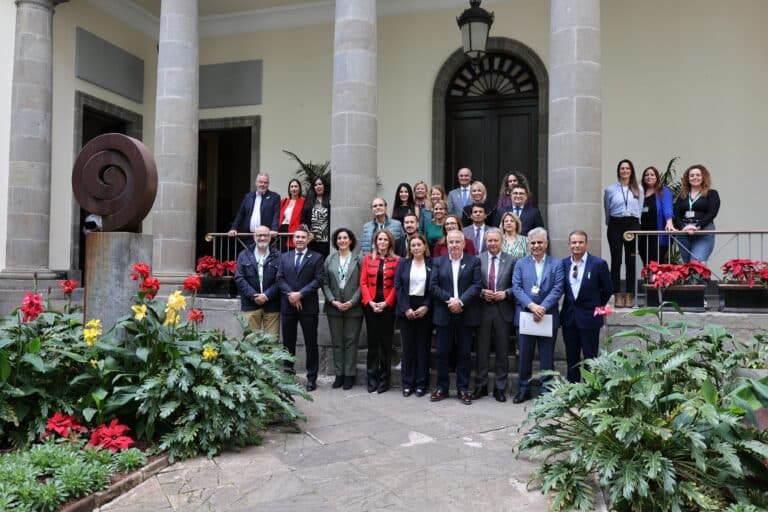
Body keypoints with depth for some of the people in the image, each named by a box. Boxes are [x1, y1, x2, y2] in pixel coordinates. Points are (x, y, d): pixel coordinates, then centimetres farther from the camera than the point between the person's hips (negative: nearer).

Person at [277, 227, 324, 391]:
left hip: (308, 306, -3)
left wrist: (300, 294, -15)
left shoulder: (316, 257, 2)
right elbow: (280, 279, 4)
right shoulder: (284, 257, 12)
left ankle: (312, 377, 10)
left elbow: (318, 280, -7)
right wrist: (290, 294, -12)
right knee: (288, 342, 11)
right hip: (288, 305, 3)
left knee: (311, 343, 2)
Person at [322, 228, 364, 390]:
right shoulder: (329, 260, 8)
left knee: (351, 342, 2)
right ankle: (339, 374, 16)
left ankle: (350, 375, 11)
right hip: (334, 308, 3)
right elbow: (325, 283, 4)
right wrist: (333, 301, -7)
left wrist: (351, 302, -12)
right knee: (337, 342, 8)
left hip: (353, 308, -2)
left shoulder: (359, 260, 0)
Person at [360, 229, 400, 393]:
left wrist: (386, 303, -12)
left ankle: (384, 380, 13)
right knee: (372, 342, 6)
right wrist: (370, 302, -7)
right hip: (370, 306, 2)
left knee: (386, 343, 4)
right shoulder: (367, 258, 7)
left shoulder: (396, 260, 0)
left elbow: (397, 285, -4)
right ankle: (372, 379, 14)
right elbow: (363, 282, 3)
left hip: (388, 306, -2)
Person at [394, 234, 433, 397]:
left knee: (423, 347, 4)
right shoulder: (403, 263, 6)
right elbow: (398, 287, 0)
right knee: (408, 346, 4)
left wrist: (426, 307, -12)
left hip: (424, 309, -1)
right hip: (406, 310, 1)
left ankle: (421, 383, 12)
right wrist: (406, 308, -9)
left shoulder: (431, 264, 3)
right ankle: (407, 383, 12)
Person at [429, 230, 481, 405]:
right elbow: (433, 286, -1)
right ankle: (442, 388, 18)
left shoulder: (474, 261, 3)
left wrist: (460, 301, -17)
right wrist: (450, 300, -13)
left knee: (464, 353, 6)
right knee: (441, 353, 5)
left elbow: (477, 285, -7)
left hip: (466, 314, -1)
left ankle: (463, 389, 16)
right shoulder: (438, 262, 7)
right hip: (444, 314, 1)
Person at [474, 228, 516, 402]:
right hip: (483, 309, 0)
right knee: (482, 350, 8)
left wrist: (505, 293, -14)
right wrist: (481, 292, -14)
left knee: (502, 352, 7)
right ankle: (481, 386, 19)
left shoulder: (510, 260, 3)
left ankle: (500, 388, 19)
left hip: (503, 310, 0)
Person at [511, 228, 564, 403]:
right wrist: (531, 305, -17)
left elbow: (557, 289, -5)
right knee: (524, 356, 9)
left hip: (548, 316, -1)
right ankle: (524, 390, 21)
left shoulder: (556, 264, 5)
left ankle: (546, 391, 18)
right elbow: (516, 288, -2)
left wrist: (543, 307, -17)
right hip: (524, 315, 1)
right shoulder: (521, 264, 8)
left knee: (547, 357, 6)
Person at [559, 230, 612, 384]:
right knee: (571, 358, 12)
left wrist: (597, 307, 8)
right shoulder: (563, 264, 3)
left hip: (589, 317, -4)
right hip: (569, 317, 4)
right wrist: (569, 305, 8)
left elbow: (608, 289, 1)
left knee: (590, 358, 3)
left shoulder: (598, 264, -7)